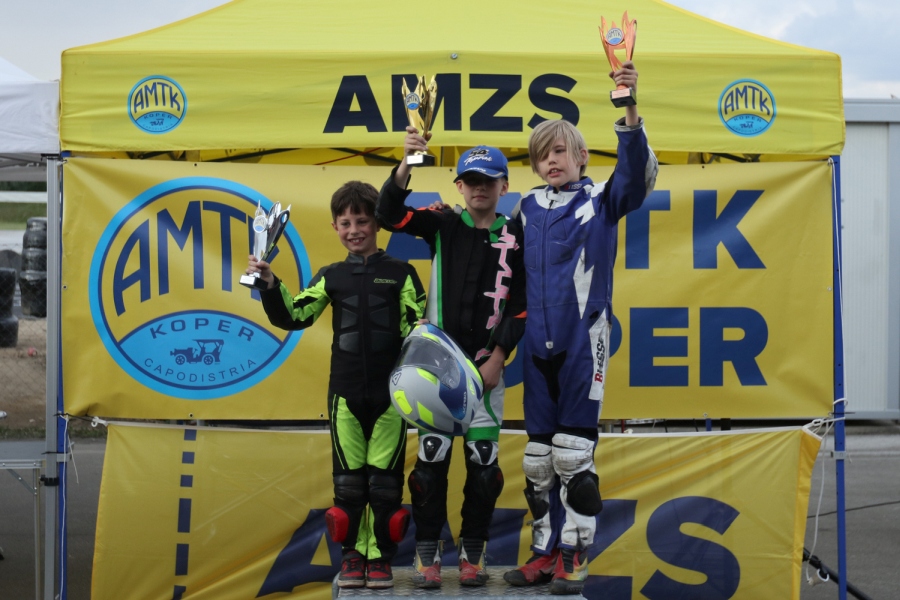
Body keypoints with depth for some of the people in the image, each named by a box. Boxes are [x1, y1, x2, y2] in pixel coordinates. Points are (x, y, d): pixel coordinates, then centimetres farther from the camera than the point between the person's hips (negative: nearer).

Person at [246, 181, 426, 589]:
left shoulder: (401, 274, 4)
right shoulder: (331, 277, 10)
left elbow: (417, 328, 2)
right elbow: (294, 316, 6)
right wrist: (269, 284, -6)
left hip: (389, 392, -2)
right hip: (345, 392, 2)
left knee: (385, 476, 3)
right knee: (348, 478, 6)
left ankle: (380, 555, 13)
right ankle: (353, 554, 15)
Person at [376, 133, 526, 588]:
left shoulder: (515, 237, 4)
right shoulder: (442, 224, 4)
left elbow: (521, 304, 2)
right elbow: (389, 214, -11)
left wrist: (497, 357, -6)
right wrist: (408, 162, -26)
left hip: (485, 362, 1)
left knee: (483, 461, 3)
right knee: (431, 456, -1)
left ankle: (473, 553, 15)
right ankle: (427, 554, 9)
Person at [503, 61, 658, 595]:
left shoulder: (601, 199, 0)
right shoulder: (527, 209, 12)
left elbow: (637, 176, -19)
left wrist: (630, 113, -31)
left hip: (584, 339, -4)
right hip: (539, 343, 5)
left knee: (574, 451, -4)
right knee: (539, 455, 8)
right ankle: (546, 554, 18)